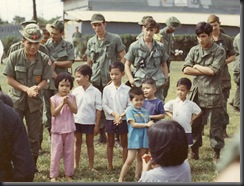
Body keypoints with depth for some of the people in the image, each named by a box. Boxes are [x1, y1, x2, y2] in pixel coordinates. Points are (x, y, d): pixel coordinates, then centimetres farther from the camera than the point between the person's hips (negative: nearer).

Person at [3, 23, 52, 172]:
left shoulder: (44, 59, -9)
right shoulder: (14, 56, -11)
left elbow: (45, 80, -3)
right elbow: (10, 79, -7)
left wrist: (37, 88, -24)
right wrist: (26, 89, -18)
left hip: (35, 102, 1)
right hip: (17, 100, -1)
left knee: (35, 135, 9)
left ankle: (32, 164, 24)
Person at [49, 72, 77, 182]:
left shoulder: (72, 98, 1)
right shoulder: (54, 99, -6)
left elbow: (75, 111, -9)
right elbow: (54, 113, -14)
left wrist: (68, 102, -22)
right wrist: (62, 104, -23)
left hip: (69, 129, 3)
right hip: (57, 130, -3)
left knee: (69, 152, 9)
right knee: (56, 153, 1)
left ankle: (68, 174, 19)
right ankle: (53, 175, 9)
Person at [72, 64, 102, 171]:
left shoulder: (95, 92, -10)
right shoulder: (75, 91, -2)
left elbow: (98, 109, -7)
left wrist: (97, 125, -8)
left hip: (90, 122, -3)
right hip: (76, 121, 3)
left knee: (90, 143, 10)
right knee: (77, 142, 11)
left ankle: (91, 166, 18)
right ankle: (76, 165, 20)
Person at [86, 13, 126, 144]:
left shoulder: (115, 39, -1)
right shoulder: (91, 42, 12)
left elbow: (123, 58, -1)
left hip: (110, 80, -4)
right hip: (95, 81, 4)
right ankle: (102, 135, 17)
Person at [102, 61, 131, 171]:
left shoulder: (127, 89, -5)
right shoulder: (107, 89, -3)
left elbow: (130, 106, -5)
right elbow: (104, 105, -5)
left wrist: (121, 115, -17)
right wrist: (114, 114, -16)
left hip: (123, 119, -1)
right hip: (110, 119, 1)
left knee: (124, 143, 7)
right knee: (110, 143, 10)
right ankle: (110, 165, 18)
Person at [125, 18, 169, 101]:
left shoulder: (160, 47, 11)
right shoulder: (134, 46, 4)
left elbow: (164, 65, 21)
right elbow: (127, 65, 8)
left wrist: (166, 78, 5)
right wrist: (131, 79, -7)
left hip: (157, 84, 2)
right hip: (139, 84, -1)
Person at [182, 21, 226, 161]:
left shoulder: (219, 51, -3)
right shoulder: (194, 50, 7)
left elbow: (213, 70, -14)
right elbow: (186, 69, -4)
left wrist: (197, 66, -3)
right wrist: (206, 71, -8)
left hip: (213, 94, -3)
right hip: (197, 92, 3)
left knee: (216, 124, 2)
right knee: (195, 123, 10)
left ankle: (217, 152, 11)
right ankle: (195, 150, 22)